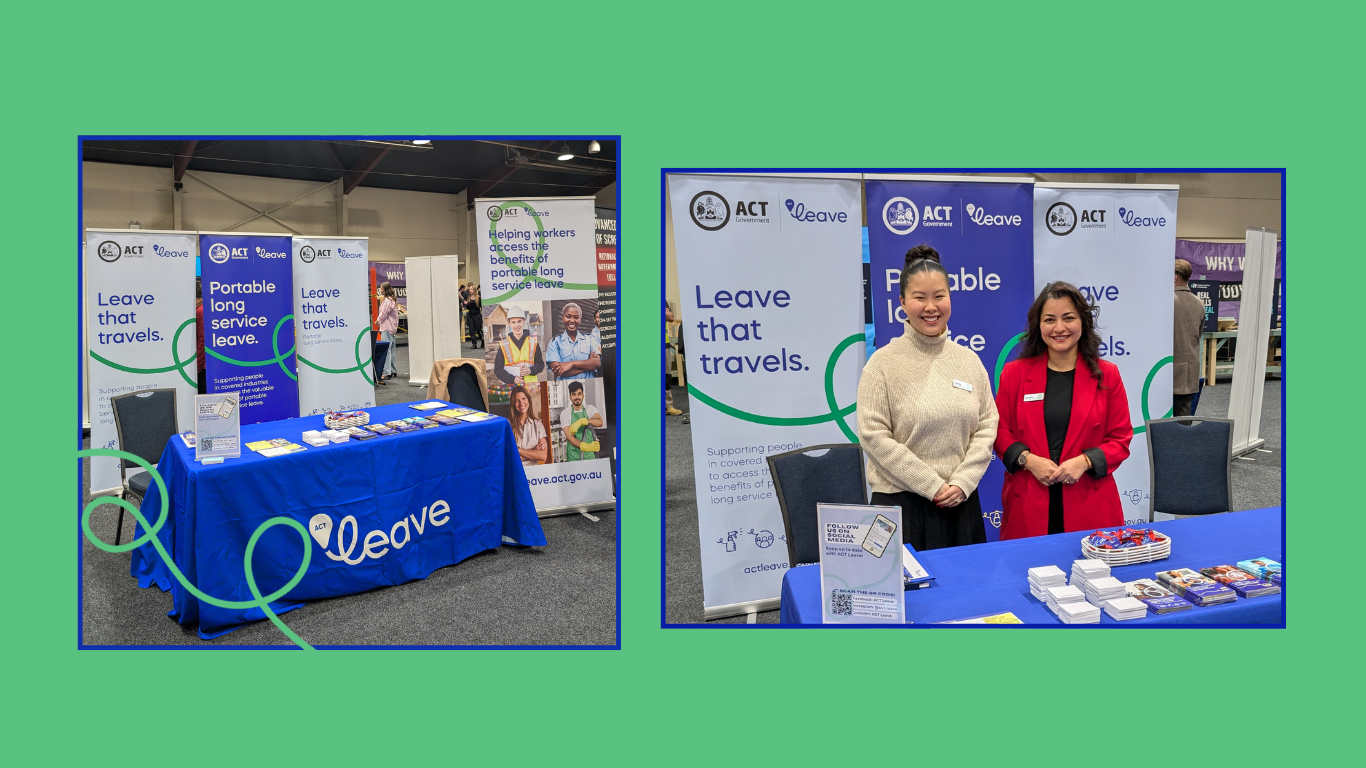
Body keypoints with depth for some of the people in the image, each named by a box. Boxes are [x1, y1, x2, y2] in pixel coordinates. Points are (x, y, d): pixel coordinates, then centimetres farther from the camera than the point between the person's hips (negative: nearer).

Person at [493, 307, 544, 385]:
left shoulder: (533, 342, 7)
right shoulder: (503, 345, 3)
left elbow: (540, 364, 13)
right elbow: (498, 369, 3)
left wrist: (531, 370, -9)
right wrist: (512, 379, -13)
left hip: (531, 384, 1)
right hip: (511, 386, -1)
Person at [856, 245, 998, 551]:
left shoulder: (969, 360, 7)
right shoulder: (884, 363, -7)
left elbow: (987, 425, 6)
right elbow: (873, 435, -12)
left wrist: (962, 482, -7)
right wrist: (933, 486, -12)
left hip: (961, 502, 4)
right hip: (901, 503, -4)